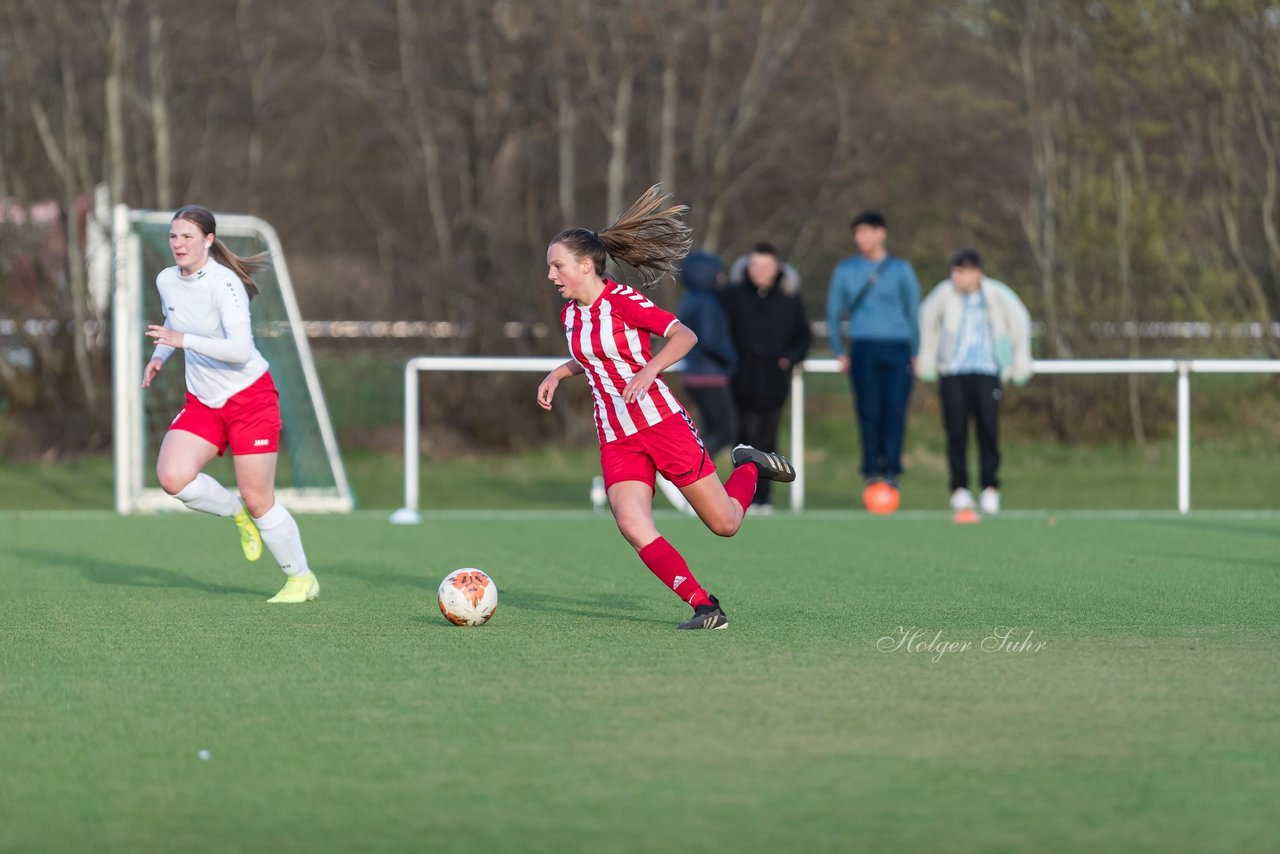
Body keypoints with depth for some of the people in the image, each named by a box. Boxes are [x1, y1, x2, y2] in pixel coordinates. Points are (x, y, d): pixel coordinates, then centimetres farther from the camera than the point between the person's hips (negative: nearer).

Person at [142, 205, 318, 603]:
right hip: (202, 402, 6)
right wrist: (159, 356, 9)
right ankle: (237, 513, 10)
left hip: (250, 398, -6)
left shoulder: (224, 284, -21)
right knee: (172, 477, -18)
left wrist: (184, 341, -38)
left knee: (258, 501, -4)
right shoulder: (166, 280, 1)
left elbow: (240, 349, -32)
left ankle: (301, 578, 16)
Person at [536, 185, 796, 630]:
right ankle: (704, 606, -14)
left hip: (661, 422, -6)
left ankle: (750, 467, 33)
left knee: (725, 523, 0)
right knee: (632, 525, -20)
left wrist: (649, 369, -31)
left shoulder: (623, 301, -12)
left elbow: (684, 335, -17)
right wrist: (558, 374, 16)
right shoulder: (569, 314, 10)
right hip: (615, 439, 6)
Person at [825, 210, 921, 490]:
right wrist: (840, 352, 8)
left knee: (895, 410, -8)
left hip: (898, 348, 0)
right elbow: (833, 312, 16)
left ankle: (891, 468, -3)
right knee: (869, 410, -8)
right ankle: (872, 469, -4)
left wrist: (914, 352, 5)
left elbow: (914, 312, 12)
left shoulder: (901, 270, 9)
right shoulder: (845, 270, 11)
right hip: (863, 348, 0)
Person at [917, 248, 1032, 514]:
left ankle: (990, 488, 2)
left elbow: (1020, 321, 11)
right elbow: (927, 317, 14)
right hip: (953, 373, 1)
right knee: (956, 432, -5)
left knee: (989, 430, -8)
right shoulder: (945, 292, -4)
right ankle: (960, 488, 4)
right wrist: (926, 358, 17)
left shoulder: (997, 294, -4)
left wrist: (1020, 361, 11)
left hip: (987, 373, 0)